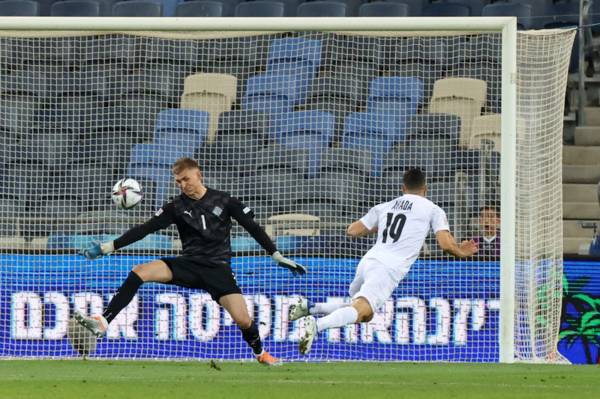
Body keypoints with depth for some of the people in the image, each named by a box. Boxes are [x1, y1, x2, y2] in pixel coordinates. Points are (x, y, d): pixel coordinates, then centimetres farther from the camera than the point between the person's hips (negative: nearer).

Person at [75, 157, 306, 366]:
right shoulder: (177, 207, 3)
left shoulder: (224, 202, -1)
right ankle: (103, 323, -27)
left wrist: (278, 257, 1)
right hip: (190, 264, 2)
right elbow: (145, 229, -1)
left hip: (218, 268, -2)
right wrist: (108, 247, -8)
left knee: (243, 320, -19)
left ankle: (260, 353, 16)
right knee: (140, 272, -22)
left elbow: (253, 228, 4)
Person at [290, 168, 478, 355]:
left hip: (367, 261, 6)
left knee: (365, 313, 24)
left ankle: (310, 307, 8)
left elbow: (352, 230, 25)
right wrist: (461, 252, 24)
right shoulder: (432, 209, 11)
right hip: (388, 269, -6)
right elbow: (446, 244, 2)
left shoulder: (383, 207, 23)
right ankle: (317, 325, -46)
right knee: (360, 311, -21)